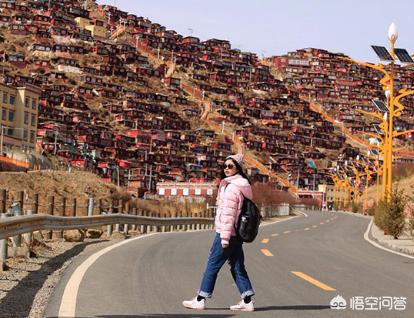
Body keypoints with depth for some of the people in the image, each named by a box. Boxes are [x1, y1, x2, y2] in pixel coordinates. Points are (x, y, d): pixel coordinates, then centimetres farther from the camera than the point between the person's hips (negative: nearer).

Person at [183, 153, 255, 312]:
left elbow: (228, 213, -19)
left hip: (226, 232, -9)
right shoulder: (243, 185, 15)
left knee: (212, 264, 0)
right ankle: (247, 301, 8)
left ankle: (200, 299, 8)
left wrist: (224, 236, -19)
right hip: (237, 233, 9)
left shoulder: (231, 187, -16)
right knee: (237, 266, 10)